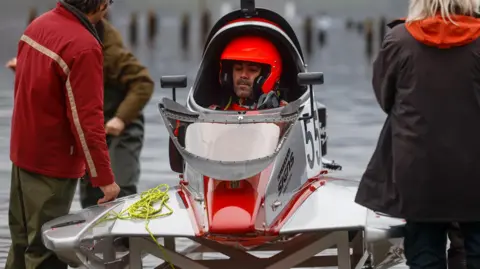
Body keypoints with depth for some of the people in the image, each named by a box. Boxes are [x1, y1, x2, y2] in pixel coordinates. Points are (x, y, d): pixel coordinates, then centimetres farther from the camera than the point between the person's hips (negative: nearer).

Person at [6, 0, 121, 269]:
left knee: (23, 240, 19)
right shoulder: (84, 47, -24)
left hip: (22, 153, 8)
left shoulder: (38, 25, 1)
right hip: (53, 163, -8)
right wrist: (105, 177, -18)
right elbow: (86, 119, -23)